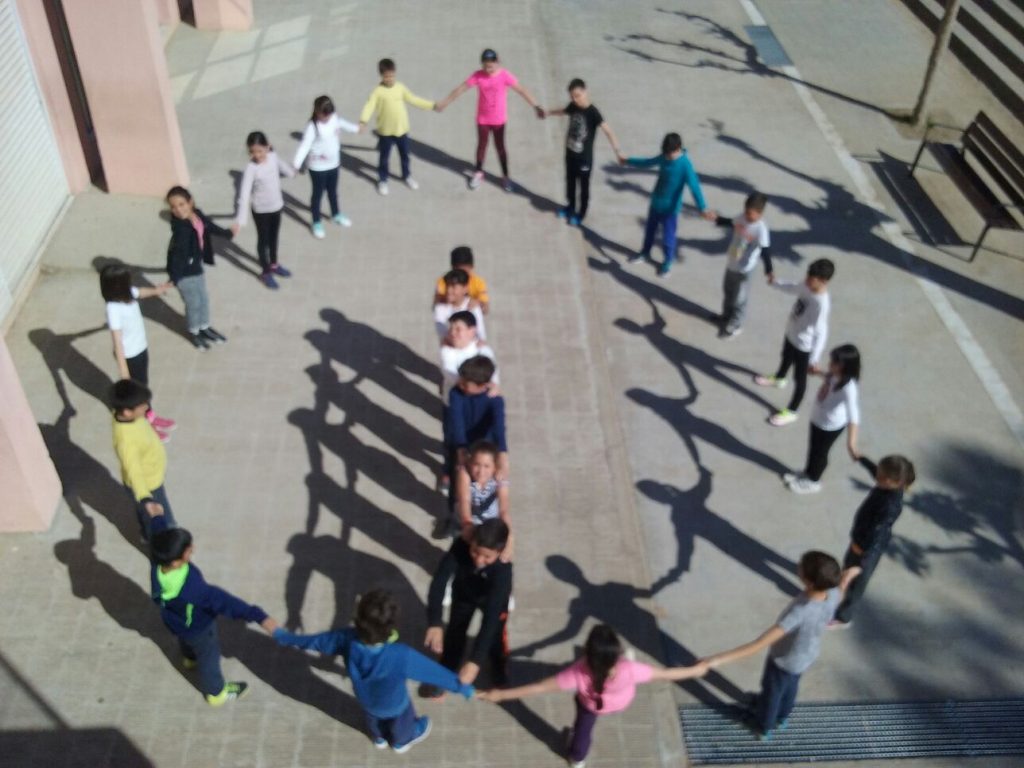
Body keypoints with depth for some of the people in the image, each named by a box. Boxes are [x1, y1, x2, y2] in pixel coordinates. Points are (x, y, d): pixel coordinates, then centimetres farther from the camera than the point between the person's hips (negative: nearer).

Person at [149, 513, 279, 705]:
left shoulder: (157, 566, -30)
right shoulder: (193, 588, -50)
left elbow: (160, 535, -11)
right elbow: (223, 601, -52)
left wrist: (158, 517, 10)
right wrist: (259, 616, -53)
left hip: (174, 621, 6)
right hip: (197, 628, -6)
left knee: (185, 641, 40)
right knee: (208, 656, 23)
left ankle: (191, 658, 74)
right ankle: (216, 692, 51)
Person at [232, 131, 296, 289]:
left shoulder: (273, 156, -11)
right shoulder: (251, 168, -27)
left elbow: (281, 165, 16)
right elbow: (244, 194, -32)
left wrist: (292, 172, 39)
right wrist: (240, 220, -40)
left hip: (276, 206, 5)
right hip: (261, 210, -5)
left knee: (274, 237, 23)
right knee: (263, 240, 11)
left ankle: (274, 265, 45)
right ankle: (266, 272, 28)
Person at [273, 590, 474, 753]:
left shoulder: (347, 639, -38)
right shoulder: (402, 656, -48)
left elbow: (313, 640, -20)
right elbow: (437, 672, -35)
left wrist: (282, 636, -1)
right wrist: (464, 688, -19)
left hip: (365, 699, 3)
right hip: (394, 705, -3)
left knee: (373, 716, 39)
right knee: (402, 720, 34)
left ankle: (379, 738, 71)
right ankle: (402, 741, 67)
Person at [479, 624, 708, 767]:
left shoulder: (578, 675, -47)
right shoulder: (629, 670, -46)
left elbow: (539, 687, -41)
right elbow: (665, 673, -30)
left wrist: (500, 695, -32)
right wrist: (696, 670, -13)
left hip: (590, 705, 0)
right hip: (621, 703, 1)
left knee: (583, 728, 32)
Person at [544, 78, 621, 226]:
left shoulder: (593, 112, -26)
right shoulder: (573, 106, -7)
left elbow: (607, 130, -36)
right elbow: (563, 110, 18)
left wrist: (616, 150, -51)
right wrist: (548, 113, 37)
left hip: (584, 158, -6)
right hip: (570, 154, 6)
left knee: (583, 186, 13)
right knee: (570, 181, 23)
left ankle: (581, 213, 31)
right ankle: (570, 207, 45)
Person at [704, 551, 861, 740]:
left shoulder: (800, 613, -47)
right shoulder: (833, 594, -29)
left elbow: (761, 643, -46)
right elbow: (840, 591, 0)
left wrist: (722, 658, -46)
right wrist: (848, 575, 20)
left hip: (783, 660, -6)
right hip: (807, 655, 6)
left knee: (771, 692, 26)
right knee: (790, 686, 35)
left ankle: (765, 728, 55)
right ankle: (782, 718, 64)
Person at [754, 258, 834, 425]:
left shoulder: (822, 303, -38)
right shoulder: (807, 286, -15)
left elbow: (820, 333, -36)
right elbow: (793, 287, 12)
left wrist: (814, 359, -36)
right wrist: (775, 282, 11)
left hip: (804, 345, -8)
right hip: (790, 333, 8)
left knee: (799, 378, 13)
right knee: (786, 357, 37)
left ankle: (791, 412, 32)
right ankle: (778, 378, 69)